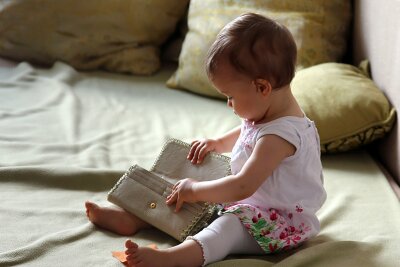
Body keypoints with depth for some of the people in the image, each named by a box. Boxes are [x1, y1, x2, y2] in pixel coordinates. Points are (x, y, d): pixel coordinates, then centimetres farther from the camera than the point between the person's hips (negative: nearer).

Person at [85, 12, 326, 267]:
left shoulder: (280, 135, -29)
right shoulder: (263, 113, 3)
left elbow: (243, 187, -34)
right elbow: (244, 134, 28)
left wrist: (194, 190, -25)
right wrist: (218, 143, 9)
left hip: (281, 219, -11)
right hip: (248, 198, 11)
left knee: (233, 222, -40)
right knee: (181, 194, 5)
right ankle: (133, 218, 5)